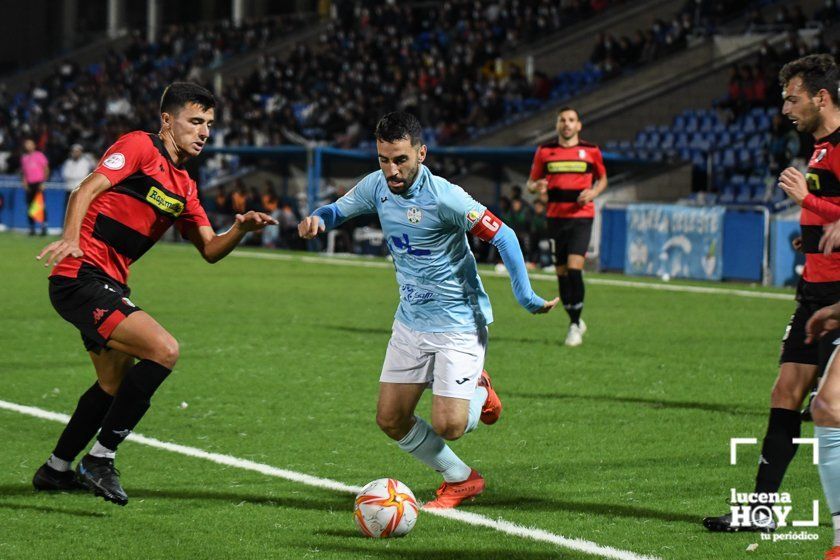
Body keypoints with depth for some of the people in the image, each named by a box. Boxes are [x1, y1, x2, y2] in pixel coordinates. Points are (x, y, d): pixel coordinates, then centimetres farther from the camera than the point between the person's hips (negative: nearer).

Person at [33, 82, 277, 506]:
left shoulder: (184, 187, 18)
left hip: (108, 286, 10)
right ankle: (100, 459, -14)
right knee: (164, 350, -22)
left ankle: (55, 470, 39)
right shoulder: (139, 146, -6)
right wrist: (70, 238, -33)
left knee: (116, 384, 23)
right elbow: (87, 190, -16)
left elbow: (210, 250, 15)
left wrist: (241, 229, -5)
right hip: (81, 276, -10)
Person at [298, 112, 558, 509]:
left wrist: (525, 296, -23)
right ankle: (460, 480, 24)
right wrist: (317, 219, -12)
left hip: (459, 324, -6)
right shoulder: (377, 186, -4)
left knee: (448, 426, -14)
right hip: (411, 323, 6)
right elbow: (338, 210, 12)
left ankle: (479, 391, 22)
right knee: (391, 420, 2)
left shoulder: (444, 197, -23)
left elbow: (502, 236, -18)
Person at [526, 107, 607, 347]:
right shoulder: (545, 152, 6)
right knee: (561, 273, 5)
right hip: (556, 217, 2)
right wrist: (537, 187, -11)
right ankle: (575, 321, 23)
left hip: (581, 217, -2)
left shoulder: (591, 151, 3)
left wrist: (593, 192, -5)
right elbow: (531, 183, 13)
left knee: (574, 269, -16)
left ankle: (575, 326, -8)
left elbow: (602, 178, 17)